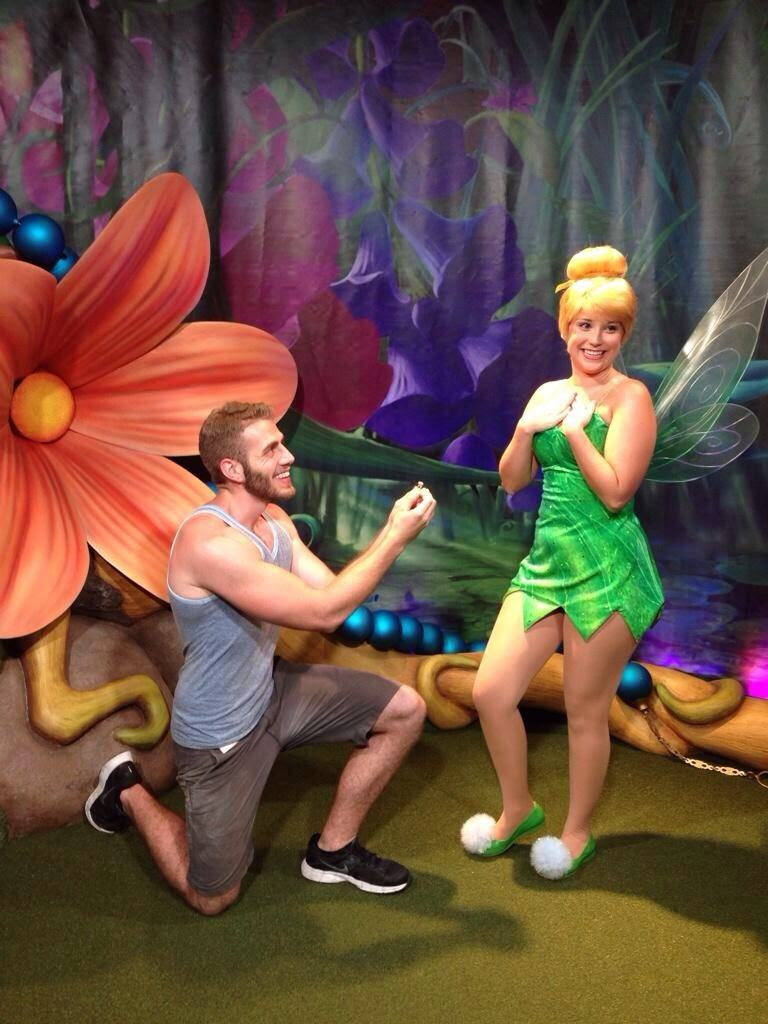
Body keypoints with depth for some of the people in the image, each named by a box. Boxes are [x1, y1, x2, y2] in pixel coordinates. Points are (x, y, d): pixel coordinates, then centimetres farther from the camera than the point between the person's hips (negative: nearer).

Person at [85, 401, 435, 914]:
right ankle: (128, 792, 30)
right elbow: (324, 612, -32)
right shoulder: (210, 543, -32)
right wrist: (397, 538, -26)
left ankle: (332, 849, 17)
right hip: (220, 734, -8)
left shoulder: (273, 519, -2)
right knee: (212, 897, 6)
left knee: (406, 710, 1)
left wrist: (391, 528, -15)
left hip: (272, 691, 8)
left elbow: (332, 589, -3)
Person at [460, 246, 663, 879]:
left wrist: (573, 427, -14)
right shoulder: (549, 392, 10)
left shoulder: (630, 396, -8)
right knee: (491, 692, 4)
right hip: (547, 559, 6)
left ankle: (577, 834, 29)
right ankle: (518, 809, 29)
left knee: (586, 711, 6)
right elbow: (511, 480, 8)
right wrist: (528, 427, -7)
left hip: (607, 570, -6)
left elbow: (615, 491, -17)